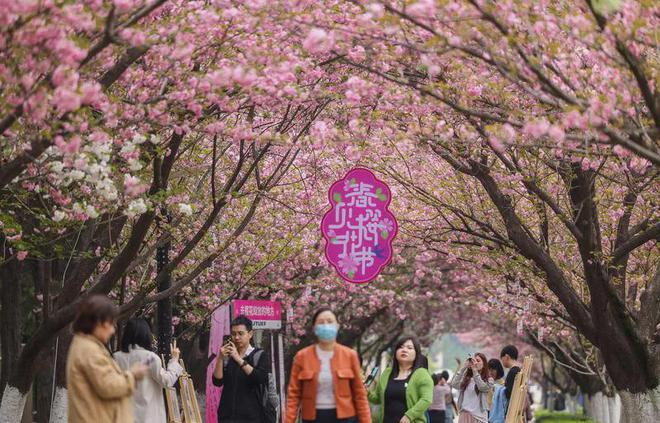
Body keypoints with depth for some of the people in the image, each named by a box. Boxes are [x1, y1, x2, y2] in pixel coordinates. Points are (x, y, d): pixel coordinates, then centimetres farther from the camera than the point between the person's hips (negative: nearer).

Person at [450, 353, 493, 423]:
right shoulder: (466, 378, 12)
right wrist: (463, 368, -2)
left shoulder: (488, 380, 3)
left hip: (478, 415, -3)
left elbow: (482, 387, -16)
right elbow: (454, 384, -2)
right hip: (465, 414, 3)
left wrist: (474, 370, -15)